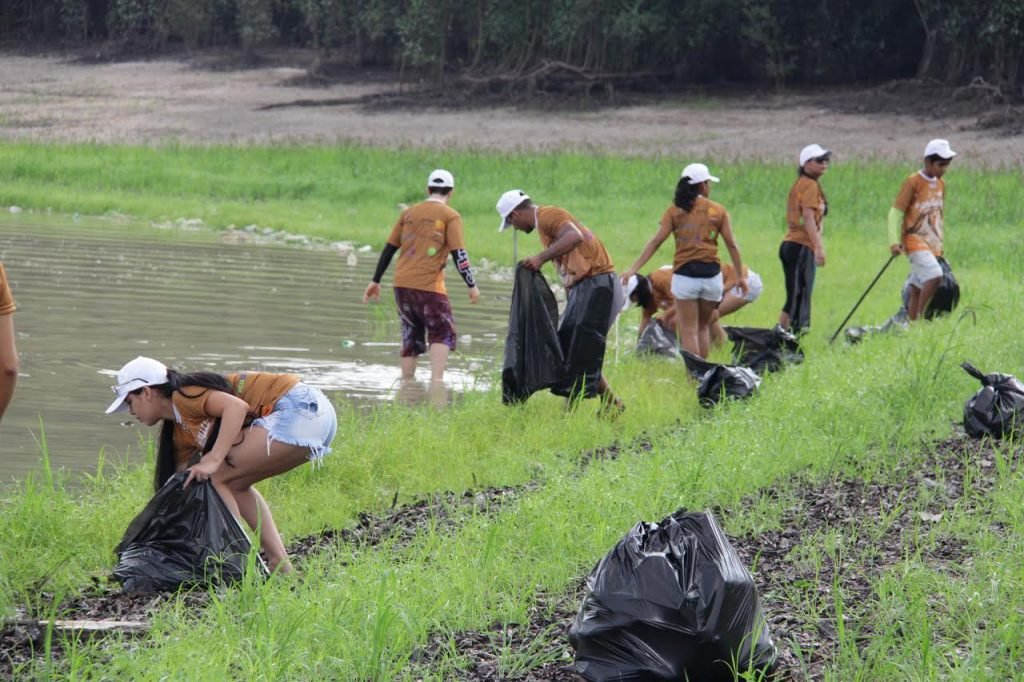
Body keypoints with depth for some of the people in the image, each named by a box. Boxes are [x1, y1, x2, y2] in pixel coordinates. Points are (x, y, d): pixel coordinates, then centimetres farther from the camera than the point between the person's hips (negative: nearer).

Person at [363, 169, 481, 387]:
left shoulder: (409, 213, 14)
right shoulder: (450, 216, -1)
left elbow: (389, 248, 14)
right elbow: (458, 254, -8)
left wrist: (375, 281, 19)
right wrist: (472, 286, -1)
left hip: (402, 283, 5)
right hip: (429, 286, -5)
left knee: (411, 335, 15)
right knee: (443, 334, 3)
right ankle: (436, 382, -15)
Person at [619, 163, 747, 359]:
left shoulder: (675, 210, 1)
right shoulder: (718, 211, 4)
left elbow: (656, 242, -5)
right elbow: (731, 245, 2)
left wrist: (633, 269, -6)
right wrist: (741, 276, 9)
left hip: (685, 275, -1)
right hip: (711, 274, 1)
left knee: (689, 331, 4)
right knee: (703, 326, 19)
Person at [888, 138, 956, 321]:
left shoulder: (941, 184, 13)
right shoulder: (912, 182, -8)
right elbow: (895, 213, -8)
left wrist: (940, 244, 23)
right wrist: (894, 242, -17)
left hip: (933, 244, 7)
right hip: (915, 241, -7)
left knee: (917, 288, 5)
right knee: (935, 276, -24)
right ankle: (919, 317, -15)